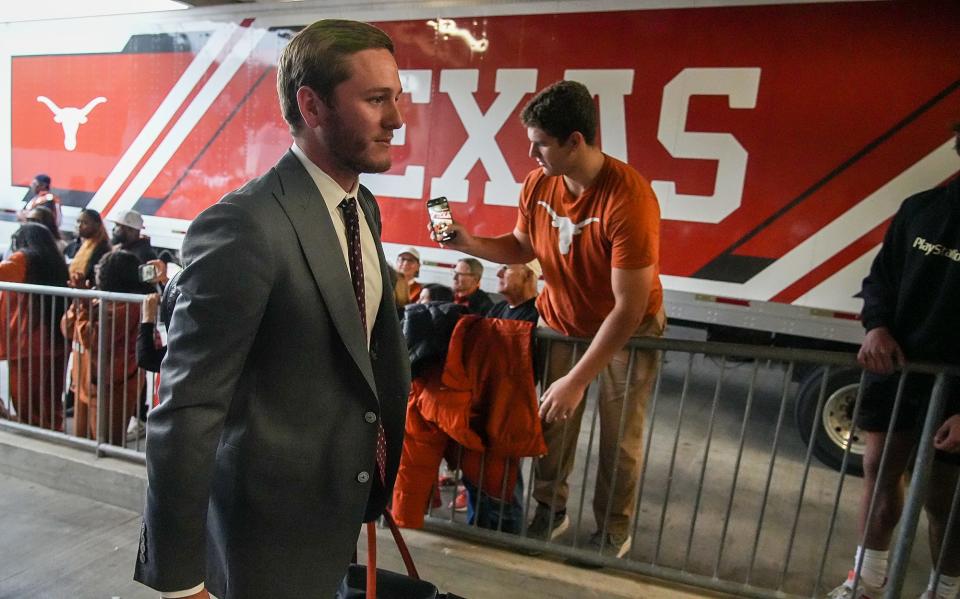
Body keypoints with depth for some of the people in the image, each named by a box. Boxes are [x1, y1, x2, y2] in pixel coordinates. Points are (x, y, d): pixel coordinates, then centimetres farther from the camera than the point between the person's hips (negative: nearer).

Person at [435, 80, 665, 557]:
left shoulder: (628, 198, -31)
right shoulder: (538, 184, -12)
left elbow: (629, 307, -29)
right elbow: (522, 247, 6)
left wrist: (577, 380, -29)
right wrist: (467, 243, -12)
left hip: (628, 330, -4)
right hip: (560, 320, 5)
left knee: (619, 437, 9)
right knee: (551, 423, 8)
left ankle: (613, 532, 33)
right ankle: (550, 510, 34)